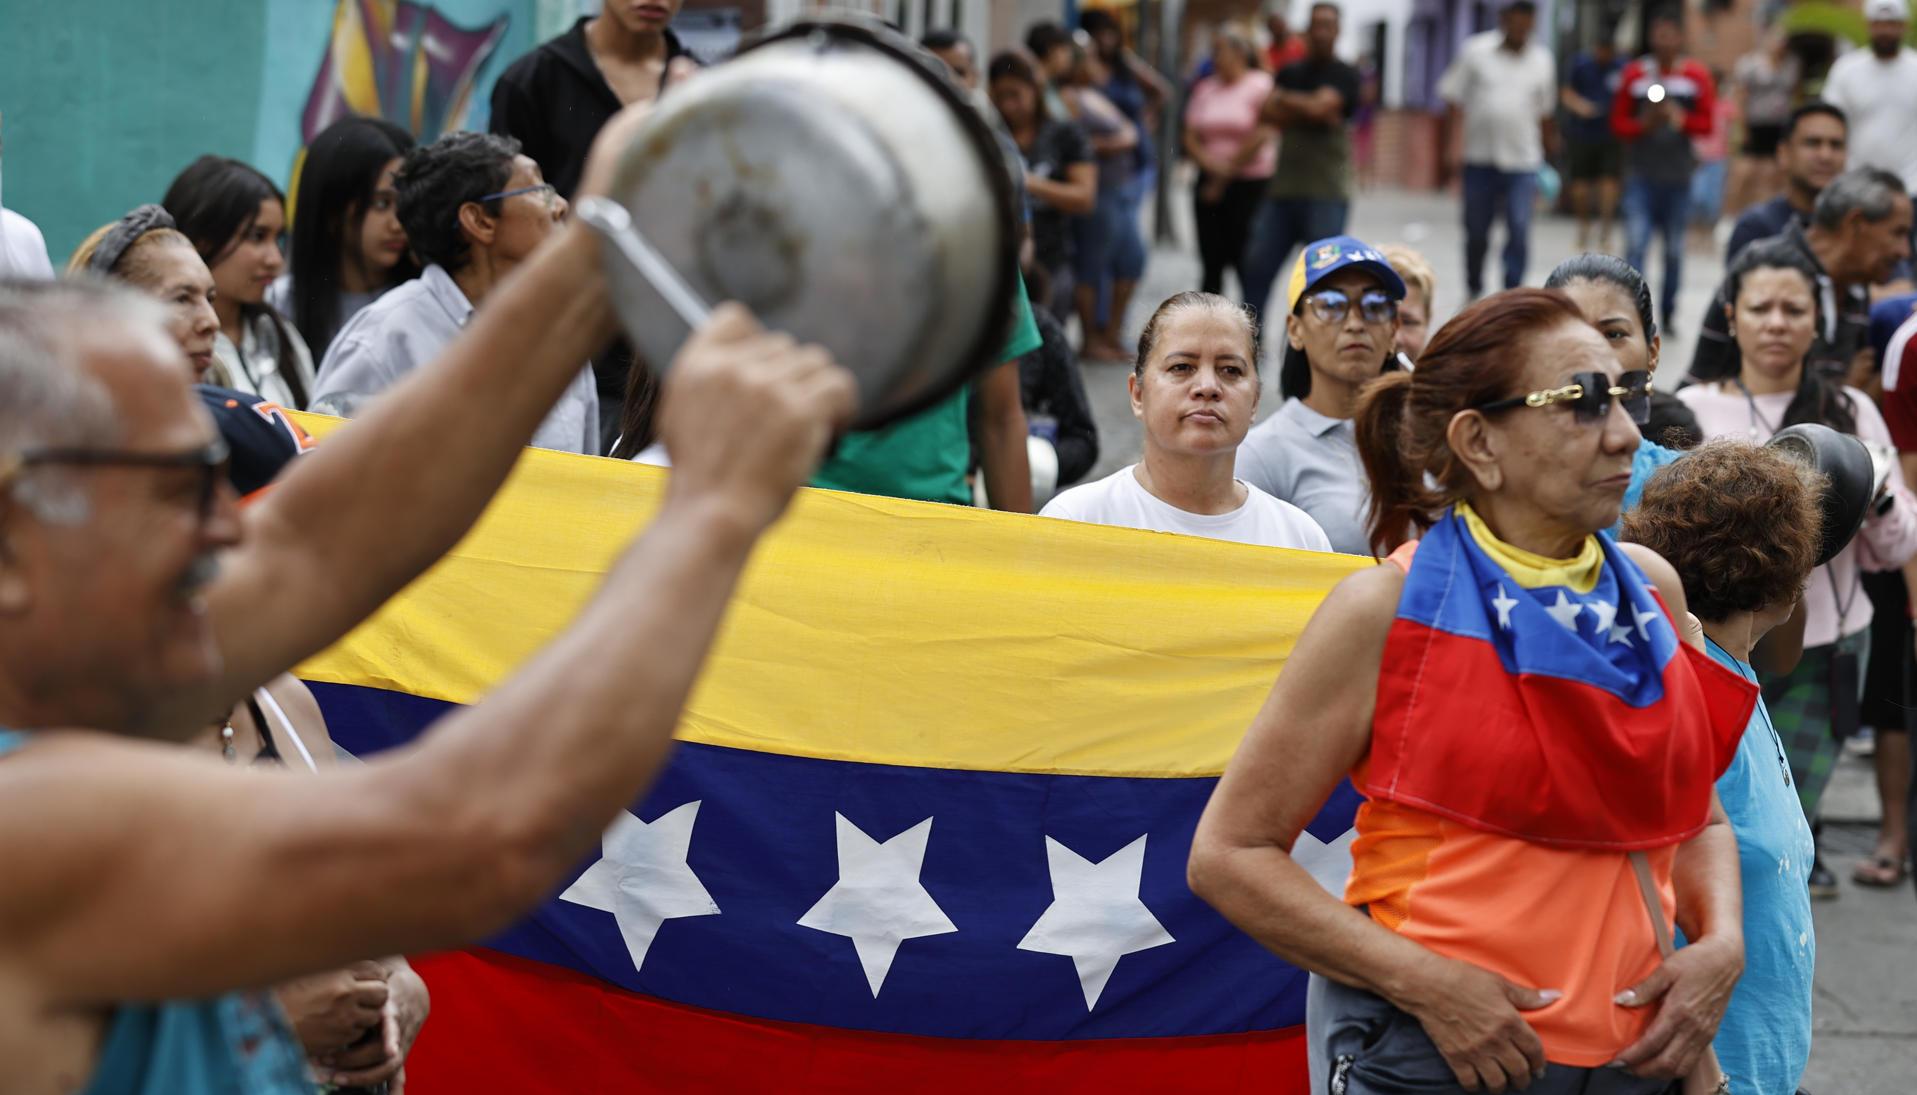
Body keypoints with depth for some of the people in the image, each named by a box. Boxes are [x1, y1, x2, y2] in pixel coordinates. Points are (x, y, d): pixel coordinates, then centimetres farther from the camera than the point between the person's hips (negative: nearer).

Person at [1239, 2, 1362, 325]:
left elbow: (1319, 106, -14)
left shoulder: (1344, 75, 2)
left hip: (1326, 193, -5)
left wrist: (1286, 99, 1)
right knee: (1257, 264, 1)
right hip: (1283, 188, 5)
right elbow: (1270, 113, 1)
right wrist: (1313, 115, -12)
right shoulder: (1290, 73, 16)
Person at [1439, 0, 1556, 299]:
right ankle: (1474, 290, 29)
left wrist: (1548, 146, 18)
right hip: (1480, 161, 0)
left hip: (1522, 162, 0)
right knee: (1476, 232, 9)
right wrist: (1453, 142, -7)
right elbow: (1454, 98, 1)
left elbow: (1543, 113, 16)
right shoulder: (1475, 51, 0)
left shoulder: (1541, 60, 7)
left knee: (1519, 230, -12)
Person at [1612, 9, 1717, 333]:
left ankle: (1667, 313, 25)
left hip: (1679, 176, 1)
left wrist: (1679, 118, -17)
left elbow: (1707, 123, 2)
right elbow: (1618, 122, 6)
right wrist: (1644, 123, -14)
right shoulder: (1634, 74, 3)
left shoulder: (1697, 75, 2)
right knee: (1635, 245, -13)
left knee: (1675, 251, 10)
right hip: (1641, 175, -1)